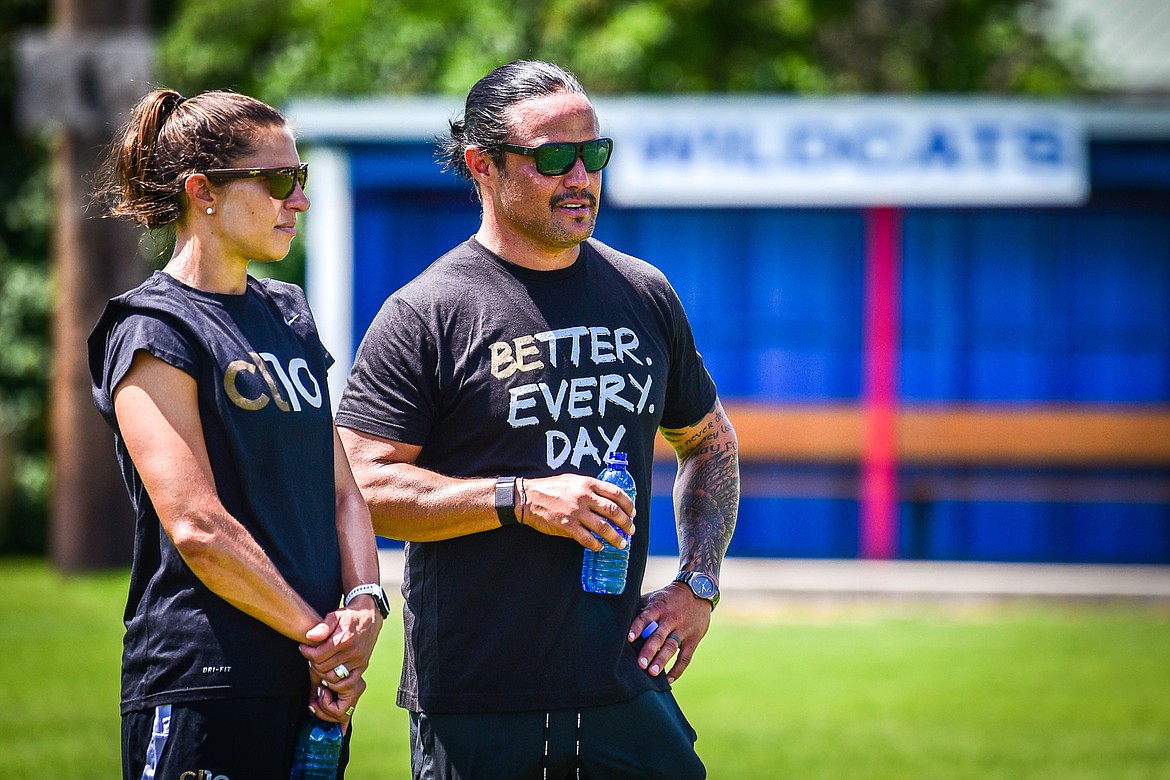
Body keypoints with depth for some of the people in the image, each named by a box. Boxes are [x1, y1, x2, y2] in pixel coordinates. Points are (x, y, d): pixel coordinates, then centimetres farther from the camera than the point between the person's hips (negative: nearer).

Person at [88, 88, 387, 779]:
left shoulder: (289, 315, 17)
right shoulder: (155, 332, -7)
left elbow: (342, 490, 14)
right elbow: (197, 527, -16)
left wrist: (364, 605, -5)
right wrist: (321, 636, -12)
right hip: (204, 689, -7)